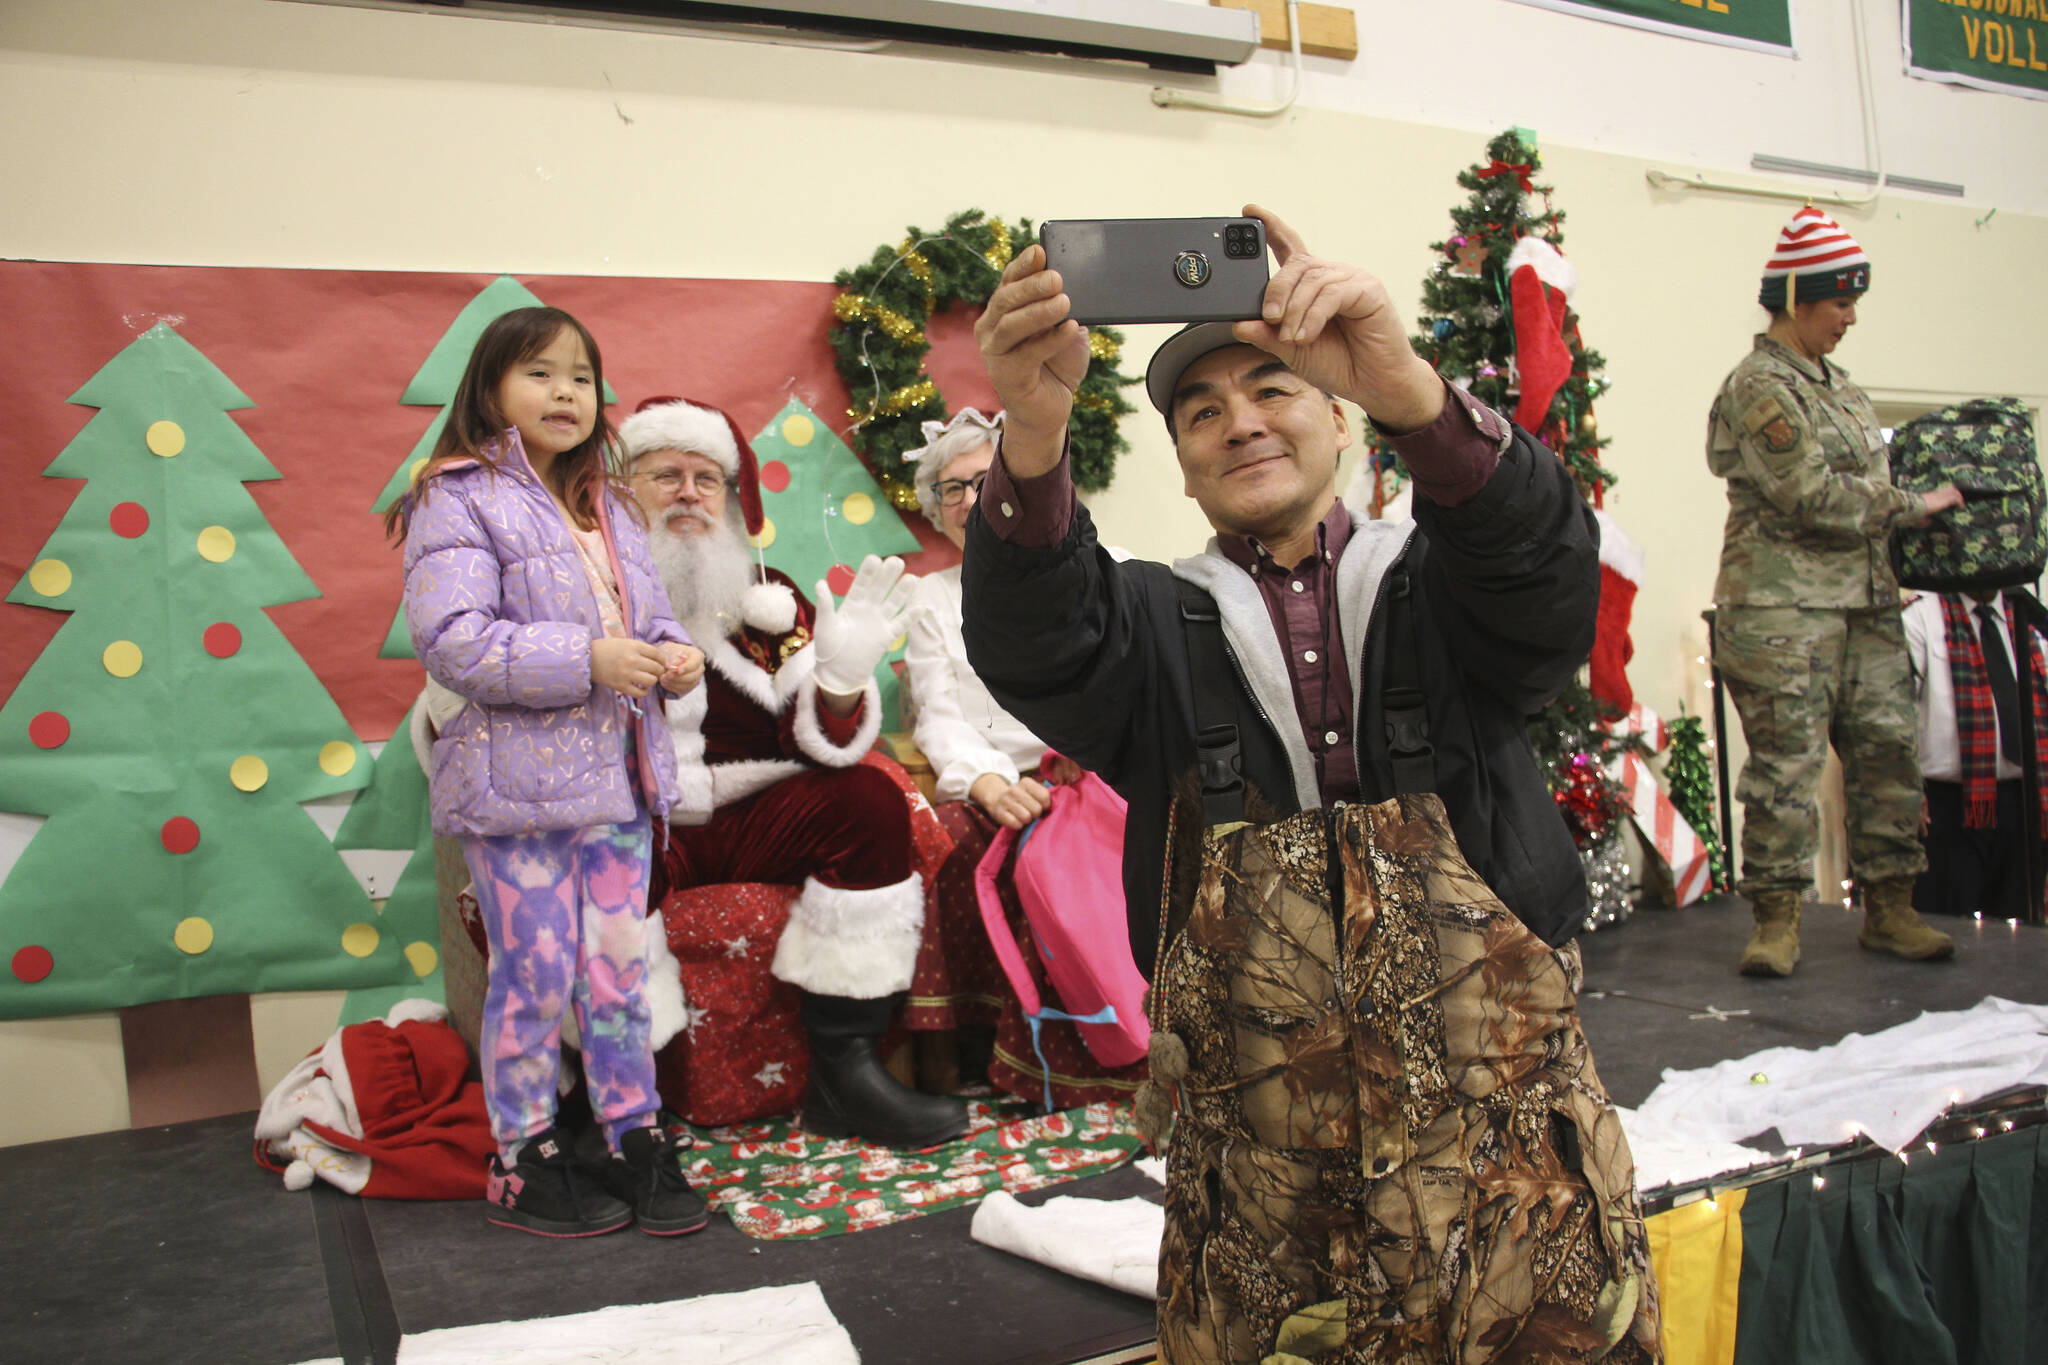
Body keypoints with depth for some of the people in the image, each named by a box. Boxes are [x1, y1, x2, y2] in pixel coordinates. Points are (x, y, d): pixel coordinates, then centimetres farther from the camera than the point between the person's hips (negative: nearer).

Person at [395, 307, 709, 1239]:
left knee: (619, 970, 10)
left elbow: (650, 613, 22)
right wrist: (588, 660, -20)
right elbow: (452, 638, -17)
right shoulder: (460, 500, -6)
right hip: (515, 776, -6)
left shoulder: (610, 512, 17)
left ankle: (637, 1142, 23)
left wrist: (673, 655, -1)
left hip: (616, 775, 6)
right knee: (536, 975, 2)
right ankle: (523, 1163, 19)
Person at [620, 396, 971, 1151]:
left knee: (872, 801, -17)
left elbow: (823, 746, 6)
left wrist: (841, 677, -17)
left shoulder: (769, 598, 13)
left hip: (750, 819, 5)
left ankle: (845, 1068, -16)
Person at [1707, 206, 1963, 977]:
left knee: (1887, 750, 7)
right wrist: (1917, 505, -5)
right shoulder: (1759, 386, -9)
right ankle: (1777, 920, 1)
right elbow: (1814, 499, -15)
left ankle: (1888, 909, 16)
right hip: (1782, 604, -8)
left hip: (1865, 601, 9)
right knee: (1786, 761, -7)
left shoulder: (1836, 382, 19)